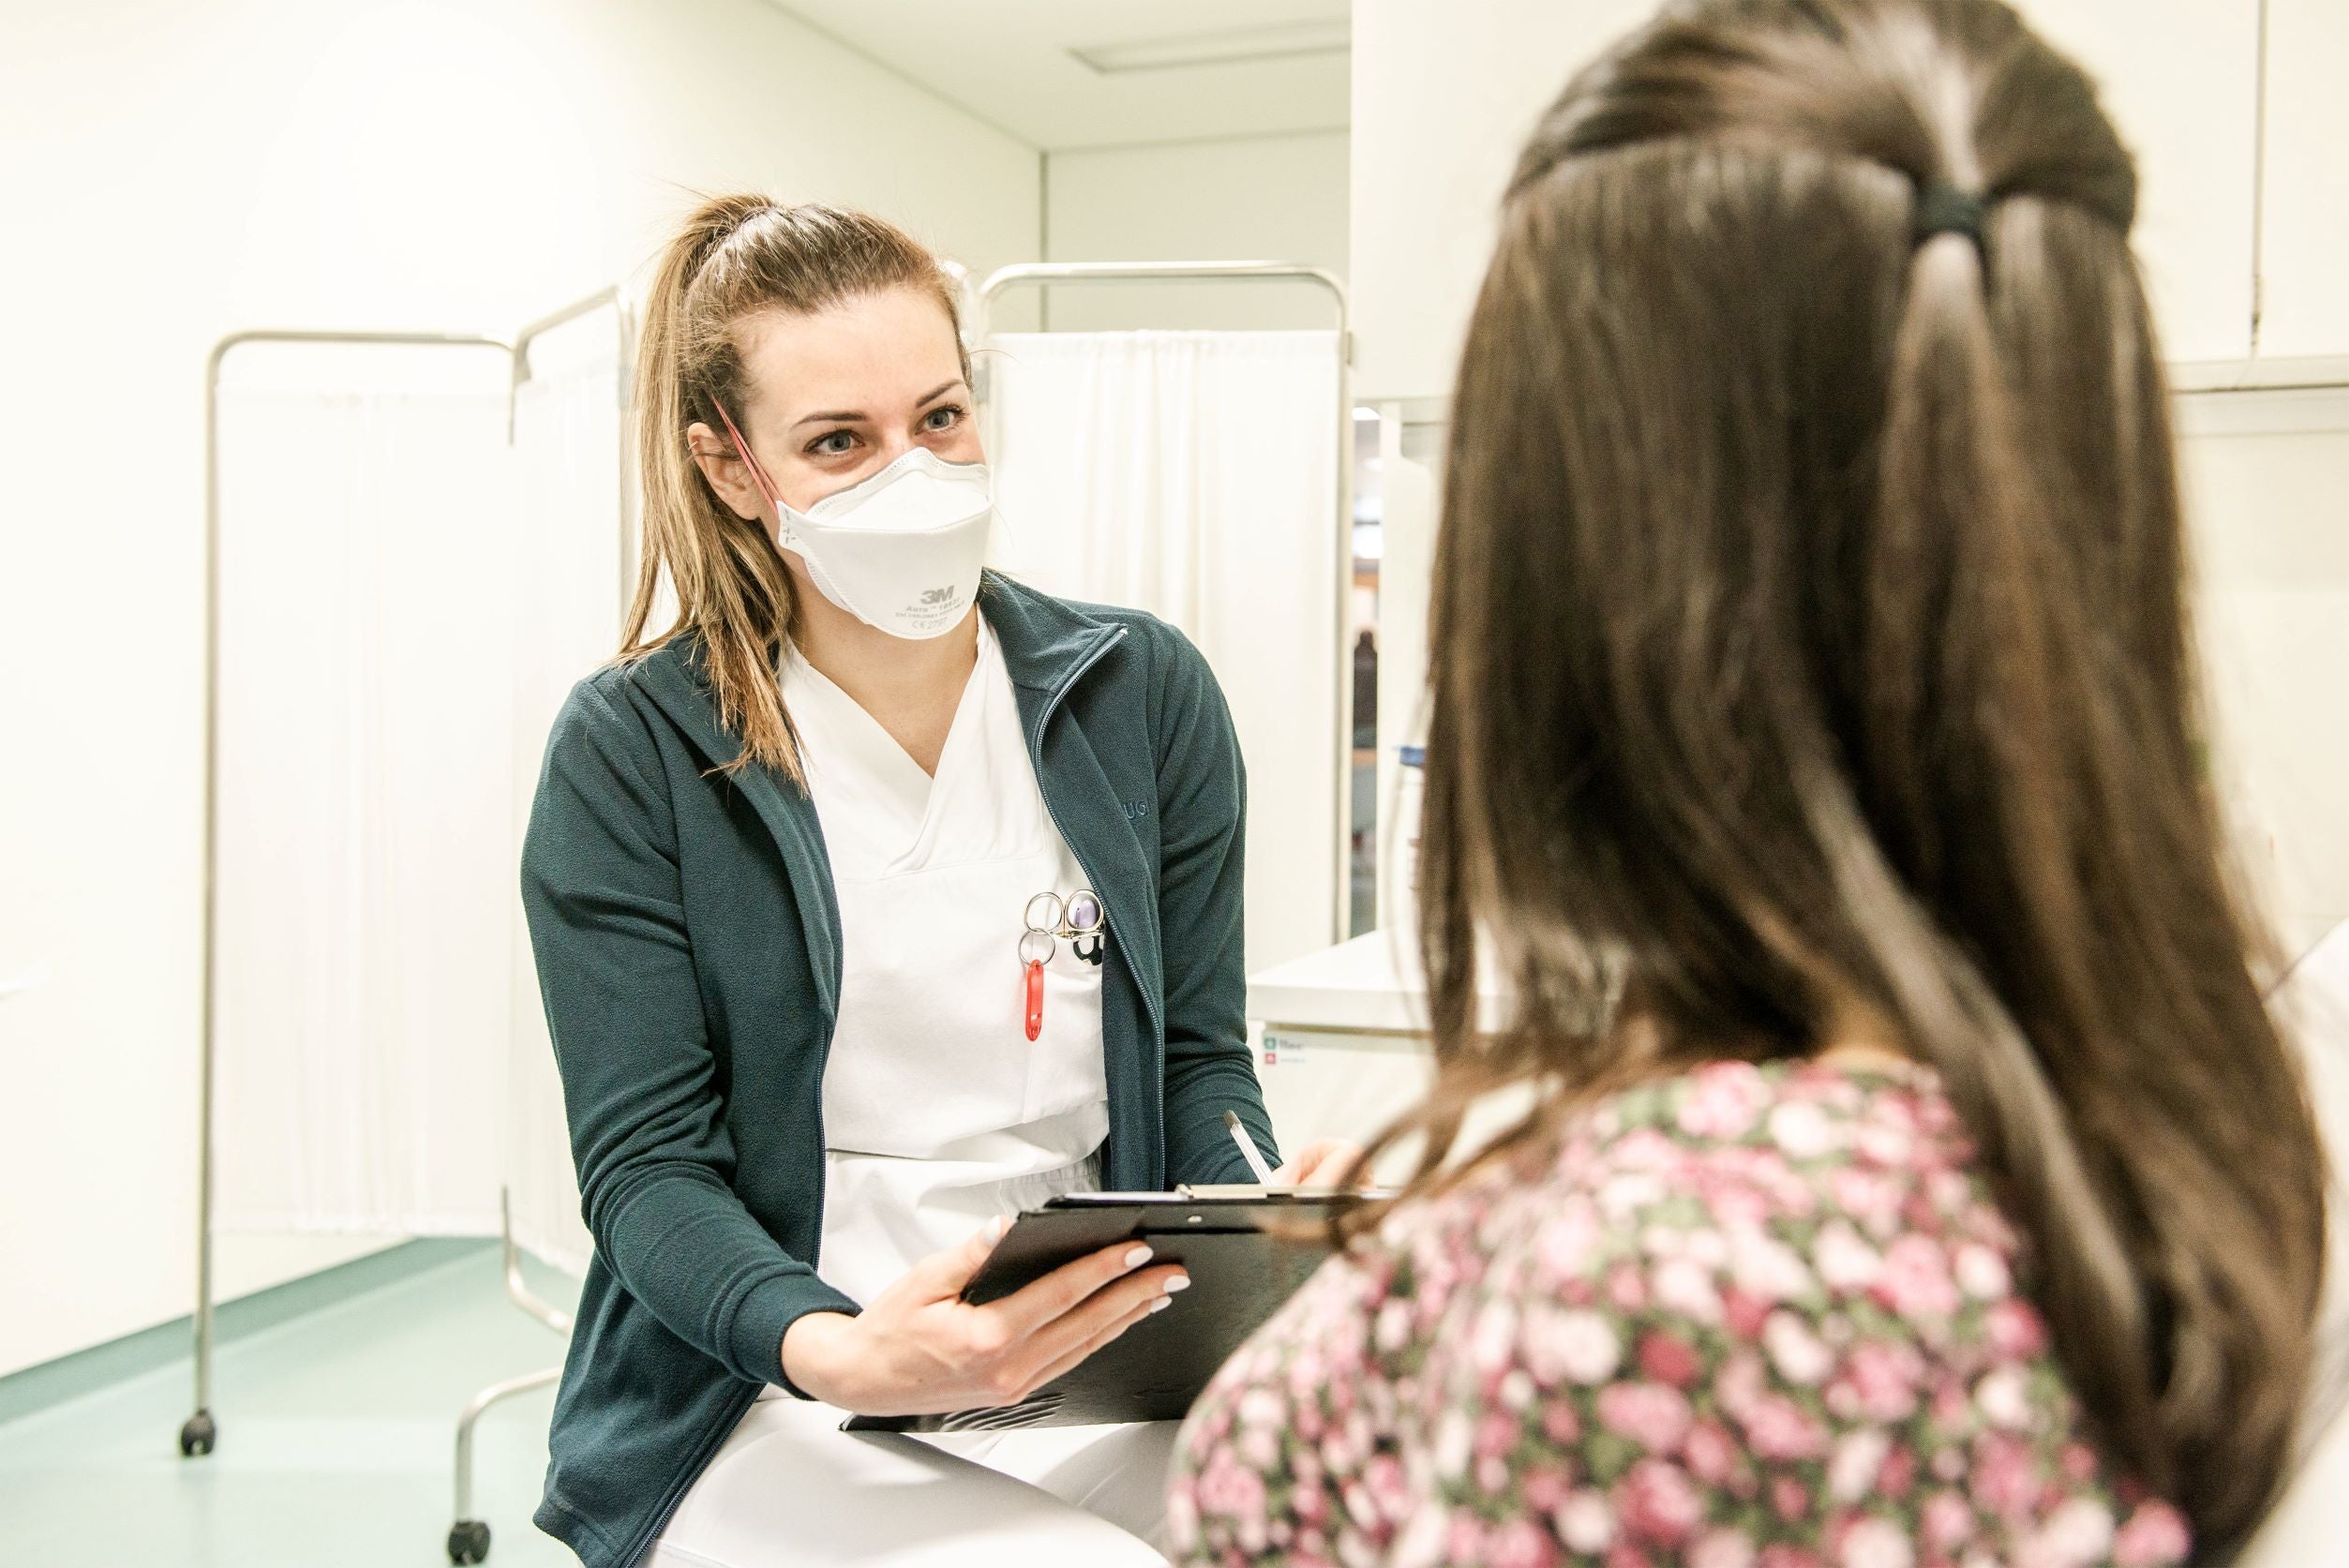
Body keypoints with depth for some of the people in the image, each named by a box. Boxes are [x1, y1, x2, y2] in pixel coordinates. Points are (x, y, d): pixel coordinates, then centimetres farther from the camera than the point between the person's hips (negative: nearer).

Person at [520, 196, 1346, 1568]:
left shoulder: (1145, 692, 5)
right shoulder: (630, 755, -3)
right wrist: (835, 1348, -26)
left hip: (1102, 1391, 4)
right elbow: (647, 1165, -6)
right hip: (781, 1417, -3)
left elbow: (1199, 1058, 10)